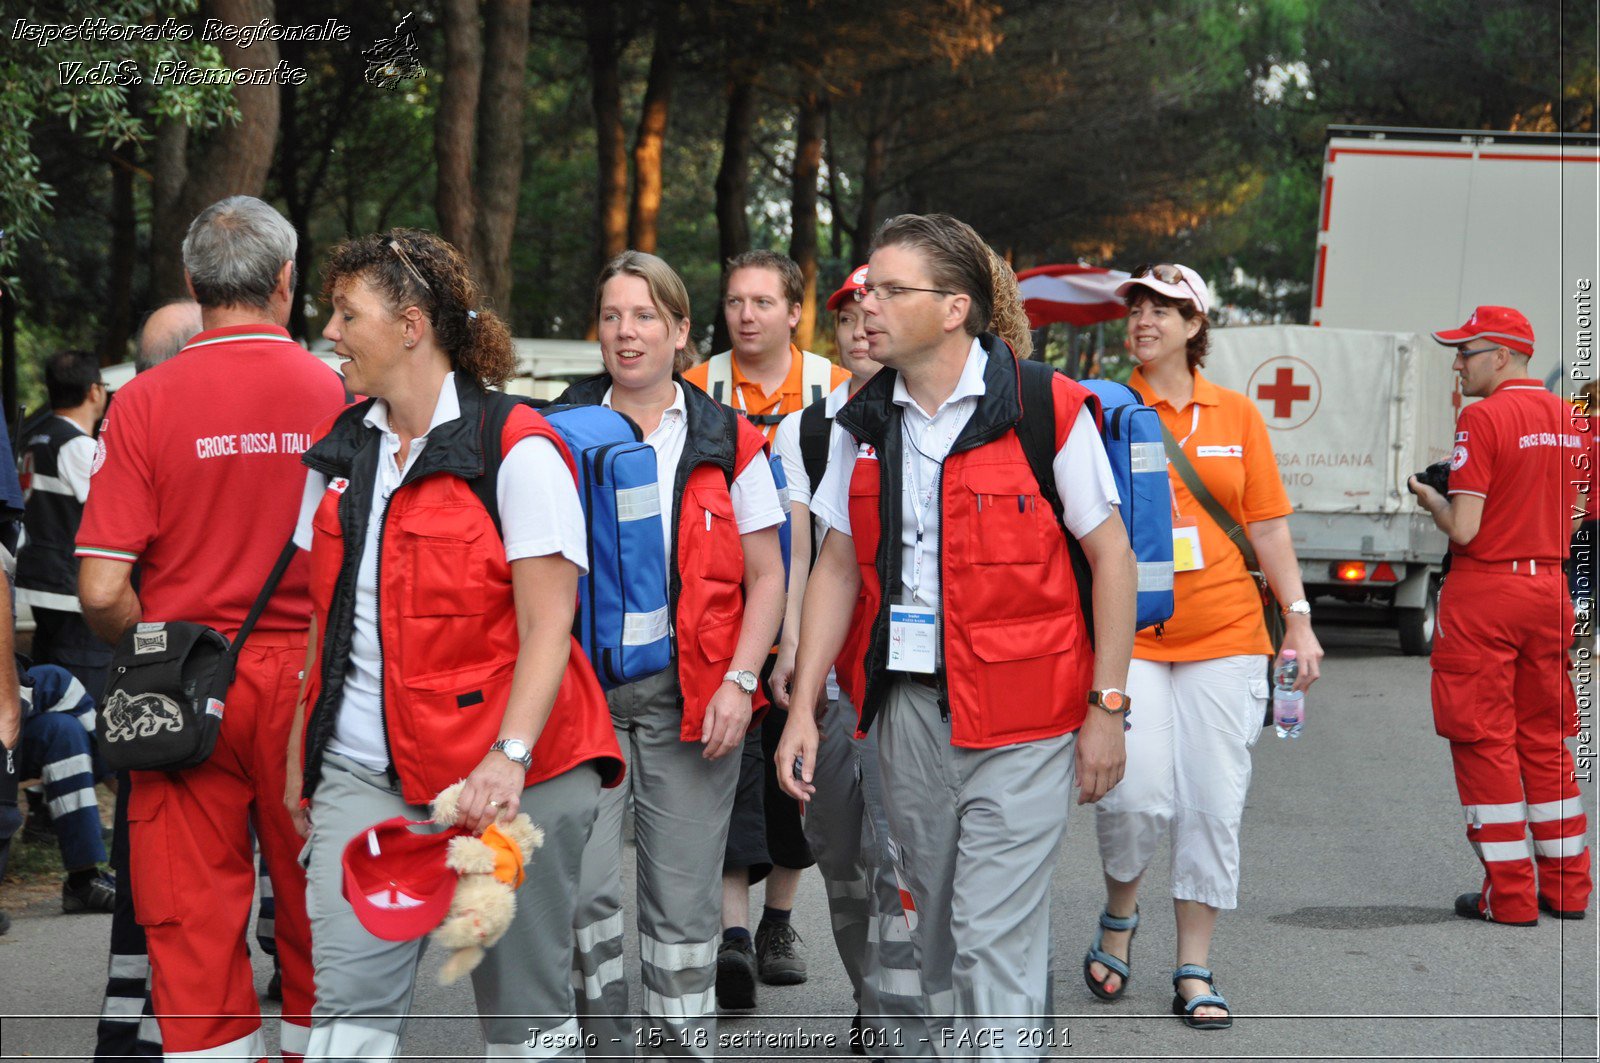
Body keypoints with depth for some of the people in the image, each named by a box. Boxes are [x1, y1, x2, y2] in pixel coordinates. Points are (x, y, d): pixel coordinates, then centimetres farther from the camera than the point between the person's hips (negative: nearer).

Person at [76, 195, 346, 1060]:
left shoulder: (145, 403, -8)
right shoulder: (339, 395, -5)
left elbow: (102, 591, -12)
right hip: (311, 684, 1)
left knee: (194, 927, 5)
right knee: (314, 916, 14)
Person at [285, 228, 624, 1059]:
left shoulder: (517, 452, -7)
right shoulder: (340, 453, 13)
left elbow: (548, 626, -13)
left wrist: (508, 758, -24)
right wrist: (299, 759, 17)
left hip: (503, 777, -5)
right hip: (364, 773, 5)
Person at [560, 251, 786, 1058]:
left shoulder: (728, 443, 5)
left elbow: (766, 577, 6)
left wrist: (739, 681, -6)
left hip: (692, 697, 0)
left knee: (683, 900, 5)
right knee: (578, 885, -10)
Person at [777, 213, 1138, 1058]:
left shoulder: (1047, 409, -8)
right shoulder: (861, 426, 7)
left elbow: (1110, 555, -5)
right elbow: (839, 570, 12)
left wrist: (1106, 707, -7)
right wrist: (802, 705, 5)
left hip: (1018, 720, -5)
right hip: (904, 706, 5)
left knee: (996, 939, -8)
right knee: (933, 929, 13)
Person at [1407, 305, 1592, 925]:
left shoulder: (1483, 419, -14)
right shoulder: (1569, 419, 8)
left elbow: (1464, 529, -17)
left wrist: (1432, 502, 2)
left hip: (1484, 591, -7)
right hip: (1549, 588, 7)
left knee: (1485, 742, 1)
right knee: (1546, 739, 14)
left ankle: (1509, 897, 3)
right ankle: (1566, 889, 17)